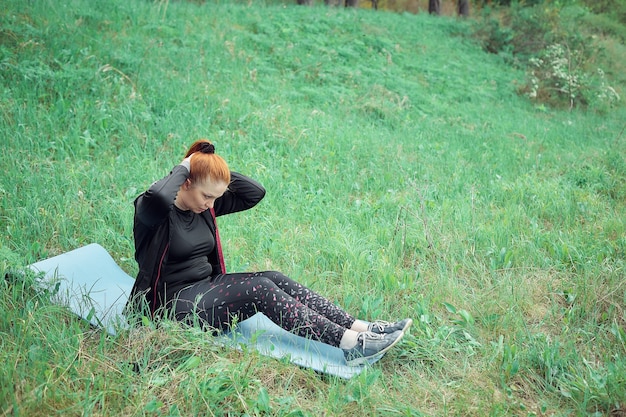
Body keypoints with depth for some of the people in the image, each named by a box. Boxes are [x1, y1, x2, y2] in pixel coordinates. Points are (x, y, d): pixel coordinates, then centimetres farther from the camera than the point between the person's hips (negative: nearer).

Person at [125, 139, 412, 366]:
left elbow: (255, 193, 7)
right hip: (172, 304, -8)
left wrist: (215, 169, -4)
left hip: (205, 287, 8)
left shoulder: (204, 206, 7)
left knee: (274, 279, -14)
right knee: (260, 289, -25)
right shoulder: (154, 210, -15)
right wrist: (183, 167, -22)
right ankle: (350, 344, -32)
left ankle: (359, 328, -23)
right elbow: (159, 197, -41)